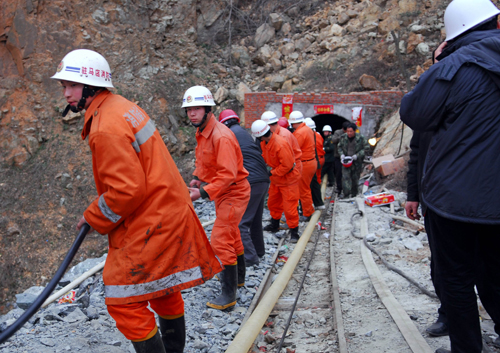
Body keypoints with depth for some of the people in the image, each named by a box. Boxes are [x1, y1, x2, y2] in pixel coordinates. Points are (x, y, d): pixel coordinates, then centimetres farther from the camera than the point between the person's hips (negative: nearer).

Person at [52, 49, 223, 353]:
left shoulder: (107, 128, -22)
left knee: (125, 302, -2)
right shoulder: (123, 107, 10)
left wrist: (95, 219, -9)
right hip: (168, 211, 11)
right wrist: (99, 210, 14)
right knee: (164, 289, 24)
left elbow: (128, 189, -26)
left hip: (151, 224, -11)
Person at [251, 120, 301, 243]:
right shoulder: (264, 143, -2)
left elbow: (287, 165, -29)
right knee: (273, 202, 20)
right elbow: (265, 157, 10)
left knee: (289, 206, -4)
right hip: (276, 179, 9)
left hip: (288, 179, -9)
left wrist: (272, 172, -18)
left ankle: (294, 231, 9)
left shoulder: (281, 144, -31)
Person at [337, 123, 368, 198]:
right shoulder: (343, 137, -2)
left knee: (355, 178, 9)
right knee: (345, 177, -13)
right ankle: (346, 195, -14)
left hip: (357, 161, -1)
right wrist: (341, 154, -6)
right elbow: (339, 147, 13)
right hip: (346, 160, 1)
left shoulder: (360, 138, -9)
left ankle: (354, 195, 26)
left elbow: (365, 148, -4)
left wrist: (357, 155, -15)